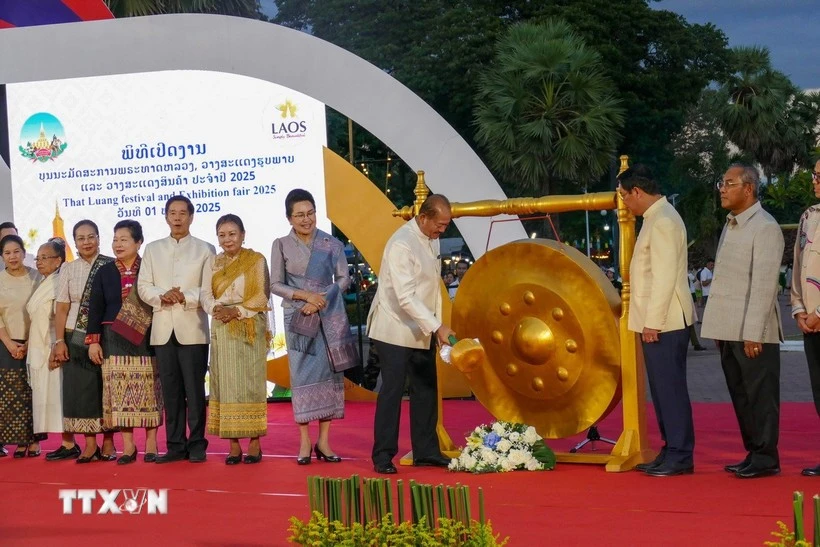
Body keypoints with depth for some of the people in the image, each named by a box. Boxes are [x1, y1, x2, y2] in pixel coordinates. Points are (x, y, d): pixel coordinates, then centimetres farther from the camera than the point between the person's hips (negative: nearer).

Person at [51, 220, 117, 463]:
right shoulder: (68, 269, 7)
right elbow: (62, 307, 5)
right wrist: (59, 341, -2)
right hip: (76, 338, 2)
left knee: (107, 389, 2)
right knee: (82, 390, 1)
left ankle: (108, 444, 10)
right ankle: (89, 445, 7)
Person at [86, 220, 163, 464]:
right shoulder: (104, 273, 9)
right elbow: (95, 309, 7)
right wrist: (93, 340, -2)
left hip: (146, 340, -2)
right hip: (114, 341, 2)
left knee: (148, 390, -1)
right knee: (120, 392, -1)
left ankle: (151, 444, 5)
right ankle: (128, 446, 4)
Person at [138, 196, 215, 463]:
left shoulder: (205, 250, 7)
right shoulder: (153, 249, 16)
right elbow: (143, 287, 8)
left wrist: (186, 297, -15)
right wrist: (162, 297, -11)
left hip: (192, 328, -3)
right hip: (163, 328, 3)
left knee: (194, 389, -4)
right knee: (170, 390, 3)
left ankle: (197, 445, 2)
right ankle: (175, 445, 8)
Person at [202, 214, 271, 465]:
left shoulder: (256, 260, 3)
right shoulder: (212, 263, 13)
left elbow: (262, 296, -4)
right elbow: (205, 295, 4)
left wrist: (237, 311, -15)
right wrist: (217, 309, -16)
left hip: (250, 328, -3)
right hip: (222, 330, 3)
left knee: (250, 382, -3)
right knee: (226, 383, 0)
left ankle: (254, 443, -1)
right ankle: (233, 445, 2)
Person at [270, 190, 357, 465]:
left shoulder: (331, 244, 3)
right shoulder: (281, 245, 1)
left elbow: (343, 279, 3)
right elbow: (275, 284, 0)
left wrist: (322, 300, -12)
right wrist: (305, 295, -14)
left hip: (329, 316, 1)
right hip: (297, 317, -1)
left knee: (329, 372, 0)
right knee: (302, 375, -2)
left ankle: (323, 441, 5)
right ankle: (304, 442, 2)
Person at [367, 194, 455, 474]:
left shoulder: (433, 240, 5)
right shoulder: (402, 244, -21)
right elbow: (405, 297, -26)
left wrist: (435, 327, 10)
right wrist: (437, 327, -28)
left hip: (422, 331, 8)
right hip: (395, 330, -8)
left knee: (426, 389, 8)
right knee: (392, 389, -5)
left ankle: (425, 451, 16)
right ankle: (383, 456, 2)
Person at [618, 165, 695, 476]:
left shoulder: (663, 222, -15)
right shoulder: (656, 218, 16)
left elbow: (665, 278, -20)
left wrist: (653, 321, -20)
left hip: (664, 322, -10)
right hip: (657, 321, 10)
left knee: (670, 387, -6)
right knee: (663, 388, 12)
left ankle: (680, 457, -1)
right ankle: (671, 451, 18)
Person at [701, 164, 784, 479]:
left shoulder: (764, 228, -10)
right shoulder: (730, 226, 16)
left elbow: (764, 284, -16)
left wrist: (753, 333, -20)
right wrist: (719, 327, 12)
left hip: (752, 333, -8)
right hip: (728, 331, 8)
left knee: (759, 394, -2)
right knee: (740, 394, 12)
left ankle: (765, 458, 4)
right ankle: (753, 453, 20)